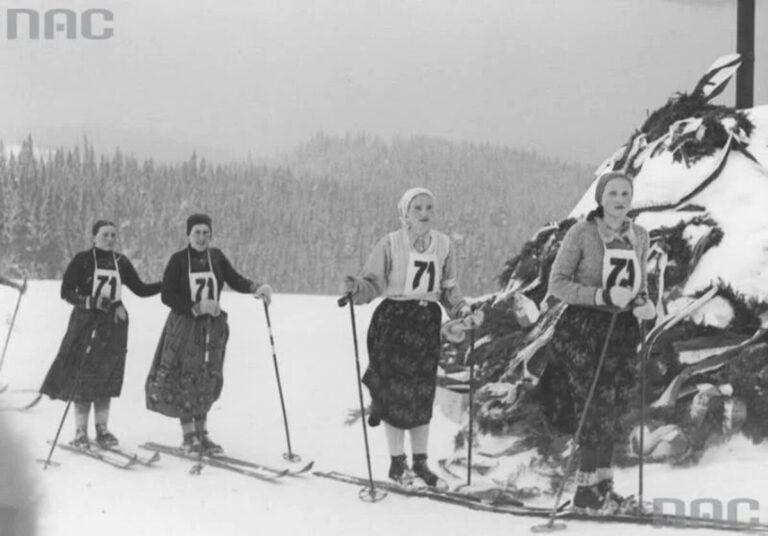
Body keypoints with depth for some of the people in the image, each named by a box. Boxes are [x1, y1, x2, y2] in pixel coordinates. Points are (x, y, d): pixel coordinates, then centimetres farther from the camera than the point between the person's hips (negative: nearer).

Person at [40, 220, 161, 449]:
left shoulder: (121, 262, 8)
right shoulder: (82, 260, -3)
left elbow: (140, 289, 12)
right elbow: (66, 291, -5)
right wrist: (89, 302, -20)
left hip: (114, 323, 4)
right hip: (86, 322, -4)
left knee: (107, 378, 5)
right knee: (83, 377, -4)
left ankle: (102, 429, 13)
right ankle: (80, 432, 3)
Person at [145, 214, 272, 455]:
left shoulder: (216, 257, 5)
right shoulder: (178, 260, -6)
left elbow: (235, 280, 2)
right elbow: (167, 295, -8)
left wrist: (255, 287, -17)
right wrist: (196, 307, -17)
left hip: (213, 326, 4)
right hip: (184, 325, -4)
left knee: (208, 380, 6)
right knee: (185, 379, -2)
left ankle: (201, 433, 16)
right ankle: (188, 436, 7)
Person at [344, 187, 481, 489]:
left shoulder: (443, 245, 6)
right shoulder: (391, 244, -7)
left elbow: (448, 288, 15)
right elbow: (374, 282, -6)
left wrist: (461, 308, 0)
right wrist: (356, 288, -26)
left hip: (428, 322, 4)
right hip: (393, 320, -4)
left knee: (423, 394, 7)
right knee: (396, 392, -2)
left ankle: (420, 463, 18)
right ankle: (397, 463, 11)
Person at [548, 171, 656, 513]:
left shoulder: (639, 236, 8)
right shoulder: (581, 233, -8)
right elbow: (557, 283, -9)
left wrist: (643, 304, -2)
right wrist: (603, 296, -20)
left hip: (622, 330, 5)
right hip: (583, 328, -5)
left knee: (613, 408, 7)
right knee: (596, 406, -10)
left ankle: (600, 483, 19)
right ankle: (587, 488, -1)